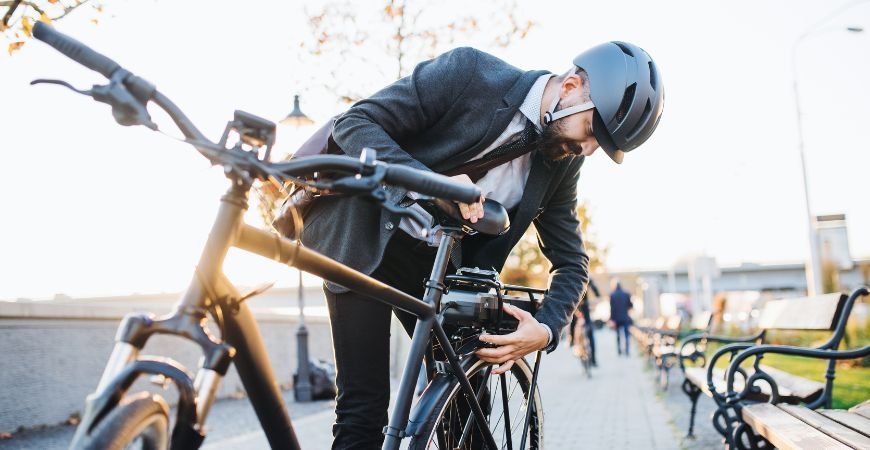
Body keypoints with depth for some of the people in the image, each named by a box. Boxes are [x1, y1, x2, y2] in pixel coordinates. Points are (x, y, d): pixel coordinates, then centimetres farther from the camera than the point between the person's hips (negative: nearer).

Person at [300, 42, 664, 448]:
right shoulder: (468, 72, -20)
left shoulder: (561, 164, -4)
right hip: (365, 239, -5)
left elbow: (572, 261, 3)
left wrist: (547, 328, -18)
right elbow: (354, 123, -20)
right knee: (365, 410, -8)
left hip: (437, 260, 5)